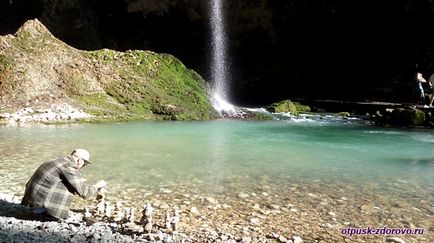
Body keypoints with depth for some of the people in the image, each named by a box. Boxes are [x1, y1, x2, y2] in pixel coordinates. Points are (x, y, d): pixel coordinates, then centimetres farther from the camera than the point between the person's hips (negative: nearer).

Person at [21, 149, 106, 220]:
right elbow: (84, 193, -15)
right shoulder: (71, 168, -16)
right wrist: (97, 186, 1)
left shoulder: (61, 161, 13)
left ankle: (41, 210, 13)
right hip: (40, 200, -10)